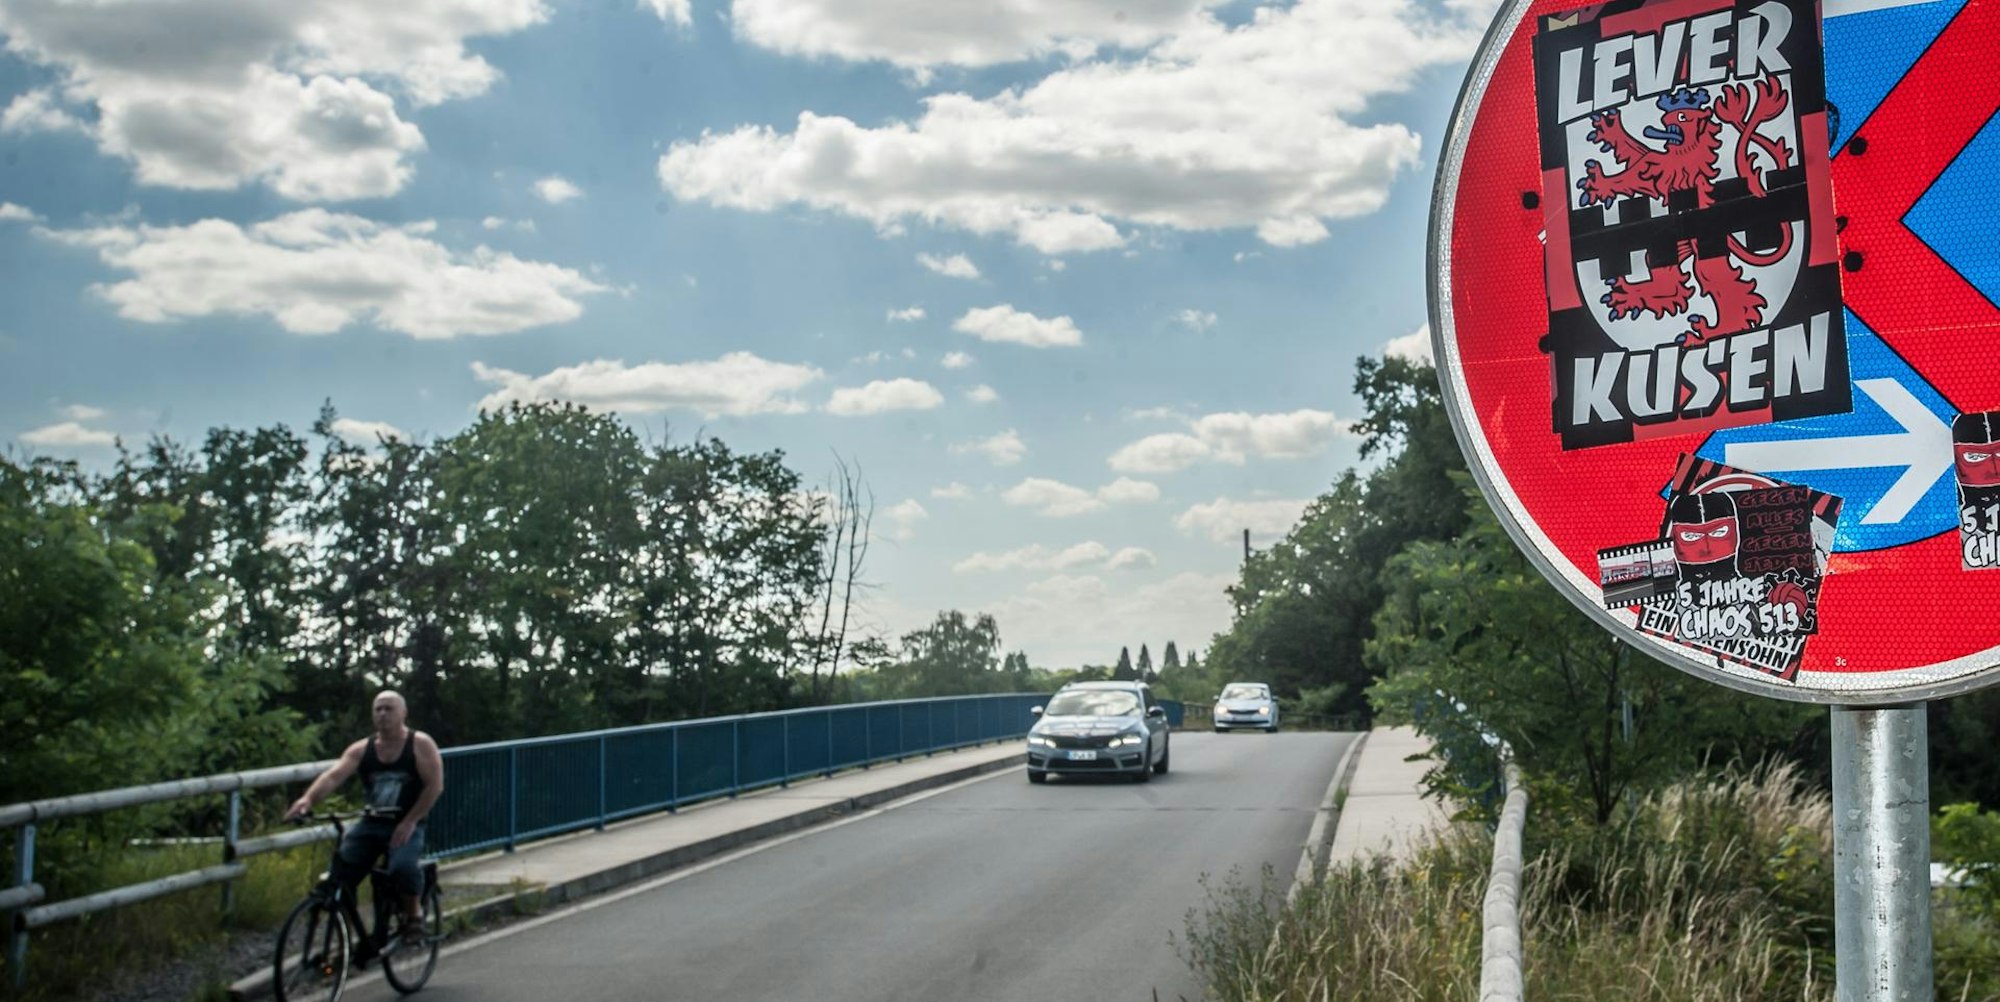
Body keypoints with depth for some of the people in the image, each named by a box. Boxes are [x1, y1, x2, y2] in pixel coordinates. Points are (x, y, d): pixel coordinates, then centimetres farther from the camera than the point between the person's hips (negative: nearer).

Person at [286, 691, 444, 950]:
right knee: (341, 867, -18)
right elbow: (334, 775, -14)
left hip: (406, 825, -4)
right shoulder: (361, 749, 1)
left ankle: (414, 913, -1)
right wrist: (308, 798, -34)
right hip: (371, 824, 4)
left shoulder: (420, 744, -6)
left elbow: (435, 785, -10)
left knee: (402, 866, -31)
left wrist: (410, 822, -17)